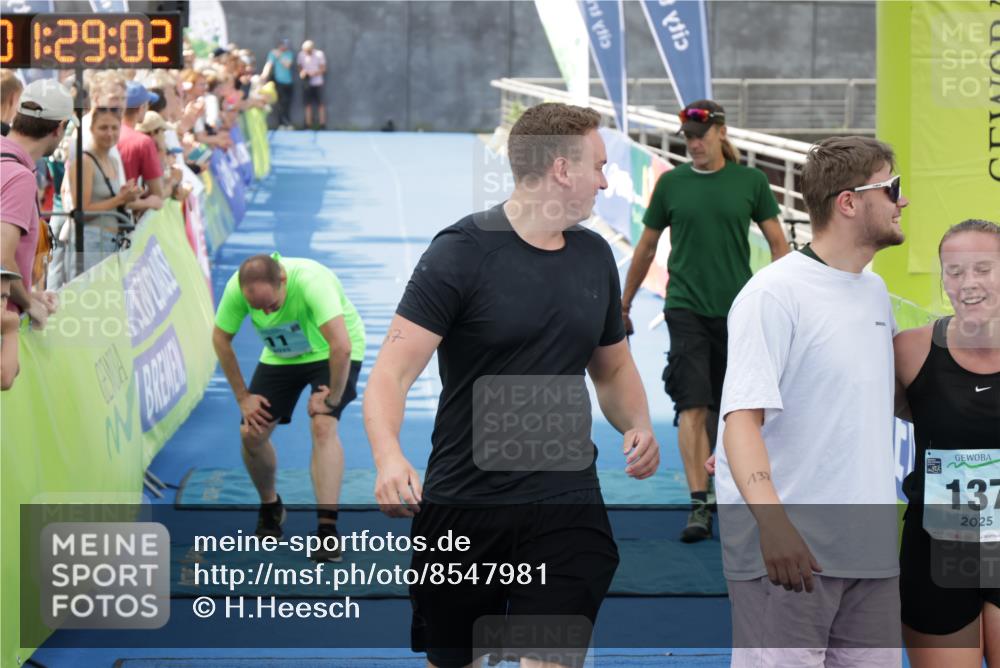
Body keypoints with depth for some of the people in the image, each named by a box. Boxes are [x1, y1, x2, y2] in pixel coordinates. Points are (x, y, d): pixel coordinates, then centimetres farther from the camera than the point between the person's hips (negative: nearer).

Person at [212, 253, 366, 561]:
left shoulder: (311, 281, -40)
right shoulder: (236, 288, -24)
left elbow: (341, 346, -44)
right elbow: (220, 339, -7)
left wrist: (333, 397, -32)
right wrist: (243, 396, -6)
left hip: (330, 353, -4)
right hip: (281, 356, 5)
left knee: (323, 427, -26)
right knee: (251, 433, -6)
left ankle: (328, 531, -25)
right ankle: (270, 508, 23)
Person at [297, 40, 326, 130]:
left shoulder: (319, 54, -8)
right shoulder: (301, 55, 3)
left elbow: (323, 69, -5)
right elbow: (300, 67, 11)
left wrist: (315, 73, -22)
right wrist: (301, 72, -11)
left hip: (317, 83, -3)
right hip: (306, 83, 3)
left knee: (320, 104, -1)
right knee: (308, 104, 3)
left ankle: (322, 124, 3)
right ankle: (308, 124, 8)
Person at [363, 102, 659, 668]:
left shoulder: (596, 256, 10)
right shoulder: (461, 253, -9)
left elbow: (614, 367, 24)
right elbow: (392, 373, -15)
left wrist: (638, 425, 2)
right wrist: (389, 455, -34)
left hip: (567, 504, 3)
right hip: (462, 509, -3)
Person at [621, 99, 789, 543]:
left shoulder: (750, 181, 2)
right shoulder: (671, 183, 3)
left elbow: (778, 244, 6)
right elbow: (646, 246, 13)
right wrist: (624, 305, 17)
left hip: (736, 309, 1)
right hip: (686, 308, -1)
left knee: (721, 407, 8)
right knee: (692, 406, -11)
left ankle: (718, 488, 26)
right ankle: (699, 505, -13)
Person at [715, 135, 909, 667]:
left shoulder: (876, 291, 16)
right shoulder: (774, 293, -10)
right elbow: (742, 417, -19)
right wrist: (771, 520, -31)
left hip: (872, 554, 8)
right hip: (786, 551, -8)